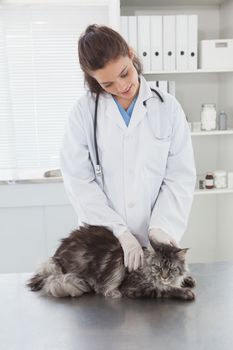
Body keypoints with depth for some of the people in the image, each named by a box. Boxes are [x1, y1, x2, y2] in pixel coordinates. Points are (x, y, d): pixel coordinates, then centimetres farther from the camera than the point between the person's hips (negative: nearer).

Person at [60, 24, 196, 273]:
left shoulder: (168, 108, -1)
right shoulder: (84, 111, -4)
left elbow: (181, 176, -3)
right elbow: (78, 180, -8)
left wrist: (162, 227, -16)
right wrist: (119, 231, -16)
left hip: (155, 240, 1)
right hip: (102, 239, 0)